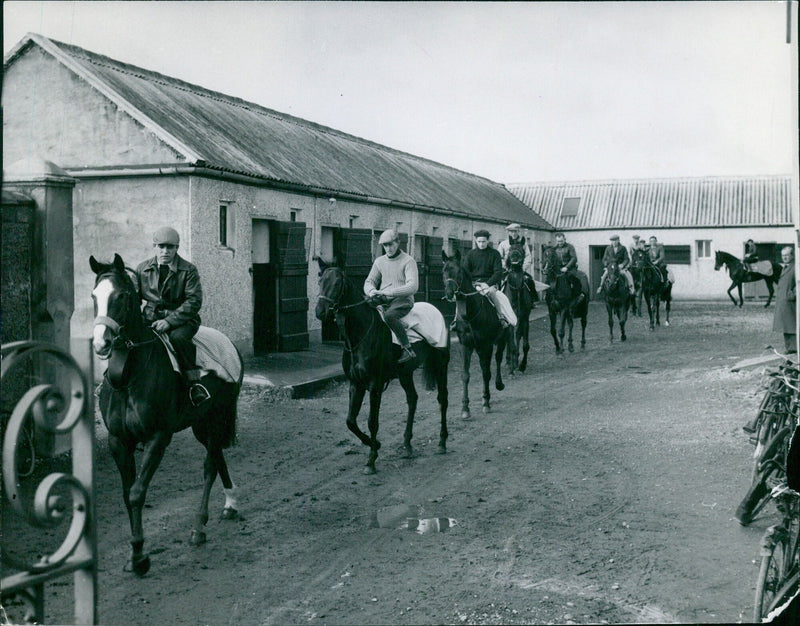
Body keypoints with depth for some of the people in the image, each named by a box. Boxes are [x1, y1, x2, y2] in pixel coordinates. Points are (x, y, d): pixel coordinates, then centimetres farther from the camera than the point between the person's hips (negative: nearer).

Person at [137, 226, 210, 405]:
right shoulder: (142, 269, 10)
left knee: (178, 337, -36)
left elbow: (194, 301, -11)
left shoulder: (188, 270, -2)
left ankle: (194, 381, -23)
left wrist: (169, 321, -21)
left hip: (181, 319, -4)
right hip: (151, 319, 4)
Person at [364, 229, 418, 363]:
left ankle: (408, 349, -29)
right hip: (382, 301, 6)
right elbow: (369, 281, 16)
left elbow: (413, 286, -16)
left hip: (403, 300, -6)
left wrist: (389, 292, -24)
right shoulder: (379, 261, 14)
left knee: (389, 315, -37)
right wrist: (372, 291, -11)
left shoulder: (408, 261, -4)